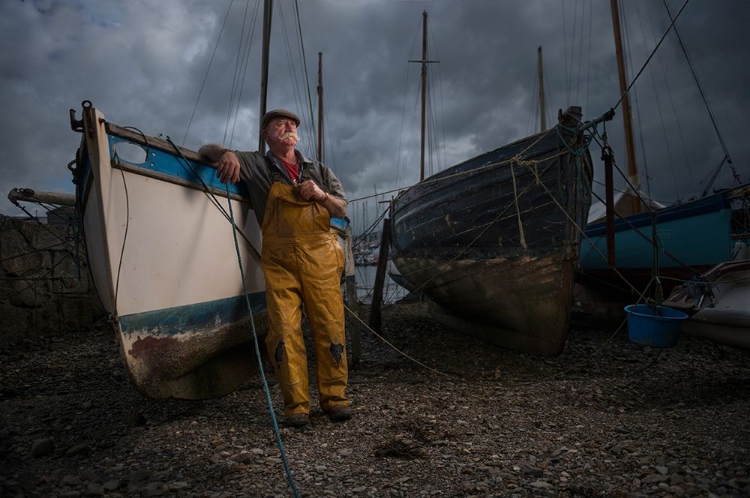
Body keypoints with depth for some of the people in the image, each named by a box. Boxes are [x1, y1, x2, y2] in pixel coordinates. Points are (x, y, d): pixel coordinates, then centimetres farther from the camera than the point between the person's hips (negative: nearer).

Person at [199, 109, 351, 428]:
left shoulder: (319, 170, 22)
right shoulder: (256, 166, 15)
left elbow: (341, 210, 19)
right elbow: (206, 150, 15)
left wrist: (321, 195, -2)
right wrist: (227, 154, -8)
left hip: (320, 257, 2)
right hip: (279, 259, -1)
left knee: (330, 327, -3)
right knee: (284, 332, -8)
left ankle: (335, 398, 8)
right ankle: (296, 406, 2)